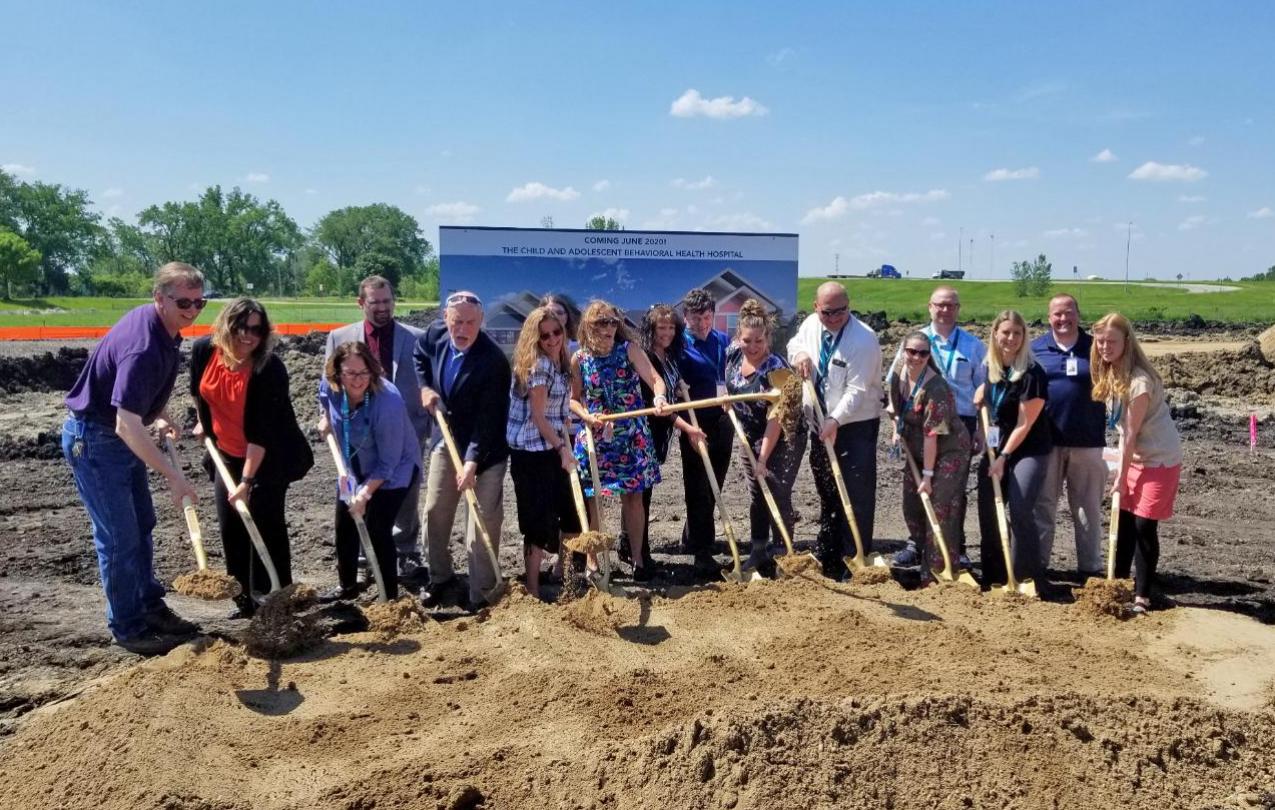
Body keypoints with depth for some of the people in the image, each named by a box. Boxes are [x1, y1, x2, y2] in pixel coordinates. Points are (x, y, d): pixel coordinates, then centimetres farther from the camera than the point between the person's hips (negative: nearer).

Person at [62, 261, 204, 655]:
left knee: (142, 526, 16)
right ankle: (127, 627, 11)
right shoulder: (142, 347, -32)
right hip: (93, 440, -10)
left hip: (121, 437, 10)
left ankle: (150, 607, 29)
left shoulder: (163, 329, -2)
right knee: (119, 537, -2)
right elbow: (127, 425, -37)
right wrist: (174, 476, -37)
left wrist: (158, 416, 5)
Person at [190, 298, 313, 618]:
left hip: (269, 458, -5)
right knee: (230, 527, 7)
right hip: (227, 454, 6)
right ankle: (246, 601, 19)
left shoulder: (269, 370, -28)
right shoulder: (203, 351, -13)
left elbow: (261, 432, -28)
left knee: (266, 525, -5)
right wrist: (203, 422, 23)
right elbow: (198, 389, 12)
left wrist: (247, 481, -28)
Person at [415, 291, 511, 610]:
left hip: (484, 448, -6)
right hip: (445, 439, 6)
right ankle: (440, 580, 32)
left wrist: (472, 461, -32)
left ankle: (481, 595, 9)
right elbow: (419, 355, 16)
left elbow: (488, 419, -26)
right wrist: (425, 386, 0)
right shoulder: (435, 333, -9)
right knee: (435, 512, 14)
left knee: (483, 522, -2)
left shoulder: (494, 361, -27)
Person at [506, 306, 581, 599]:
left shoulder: (560, 363, 8)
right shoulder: (537, 365, -18)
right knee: (539, 520, -3)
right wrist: (562, 448, -21)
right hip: (531, 452, -9)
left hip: (552, 448, 9)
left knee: (571, 512, 16)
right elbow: (538, 416, -19)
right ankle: (532, 590, 9)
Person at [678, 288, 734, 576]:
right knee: (697, 489, -2)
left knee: (713, 485, 14)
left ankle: (691, 538, 31)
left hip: (722, 420, 6)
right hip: (696, 423, -6)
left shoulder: (723, 341, 8)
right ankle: (702, 553, 3)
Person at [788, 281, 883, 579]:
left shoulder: (863, 338, -20)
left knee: (857, 495, -7)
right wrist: (799, 354, -2)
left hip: (856, 425, -6)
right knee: (827, 494, 16)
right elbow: (794, 344, 21)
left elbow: (857, 390, -23)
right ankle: (827, 560, 28)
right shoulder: (811, 324, 0)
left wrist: (835, 420, -32)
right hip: (821, 423, 7)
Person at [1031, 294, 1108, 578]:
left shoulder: (1094, 348, 4)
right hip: (1045, 441, 0)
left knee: (1088, 508, 7)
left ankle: (1090, 567, 17)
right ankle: (1037, 564, 17)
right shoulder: (1034, 349, 5)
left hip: (1087, 442, 0)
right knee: (1042, 505, 8)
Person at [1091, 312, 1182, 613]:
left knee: (1144, 526, -4)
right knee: (1124, 522, 10)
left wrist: (1121, 477, -12)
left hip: (1160, 460, -8)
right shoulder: (1110, 374, 0)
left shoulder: (1139, 381, -25)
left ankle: (1141, 596, 9)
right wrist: (1121, 472, -1)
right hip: (1134, 458, 8)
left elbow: (1131, 433, -19)